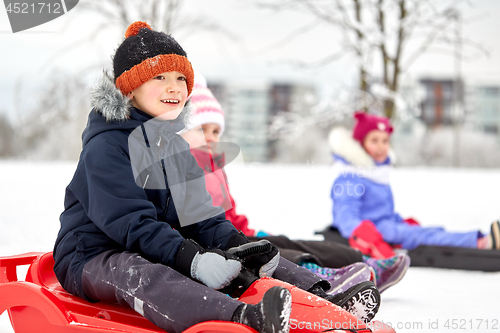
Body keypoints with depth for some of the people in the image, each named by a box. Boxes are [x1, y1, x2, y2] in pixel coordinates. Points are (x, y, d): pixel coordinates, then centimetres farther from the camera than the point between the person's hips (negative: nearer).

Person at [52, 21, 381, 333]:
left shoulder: (177, 147, 14)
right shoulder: (105, 147, -14)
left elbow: (198, 215, 8)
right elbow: (129, 222, -24)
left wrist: (237, 244, -13)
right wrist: (190, 259, -35)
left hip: (160, 252, 9)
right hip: (92, 259, -9)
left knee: (251, 258, -3)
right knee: (133, 275, -42)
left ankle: (319, 296, -20)